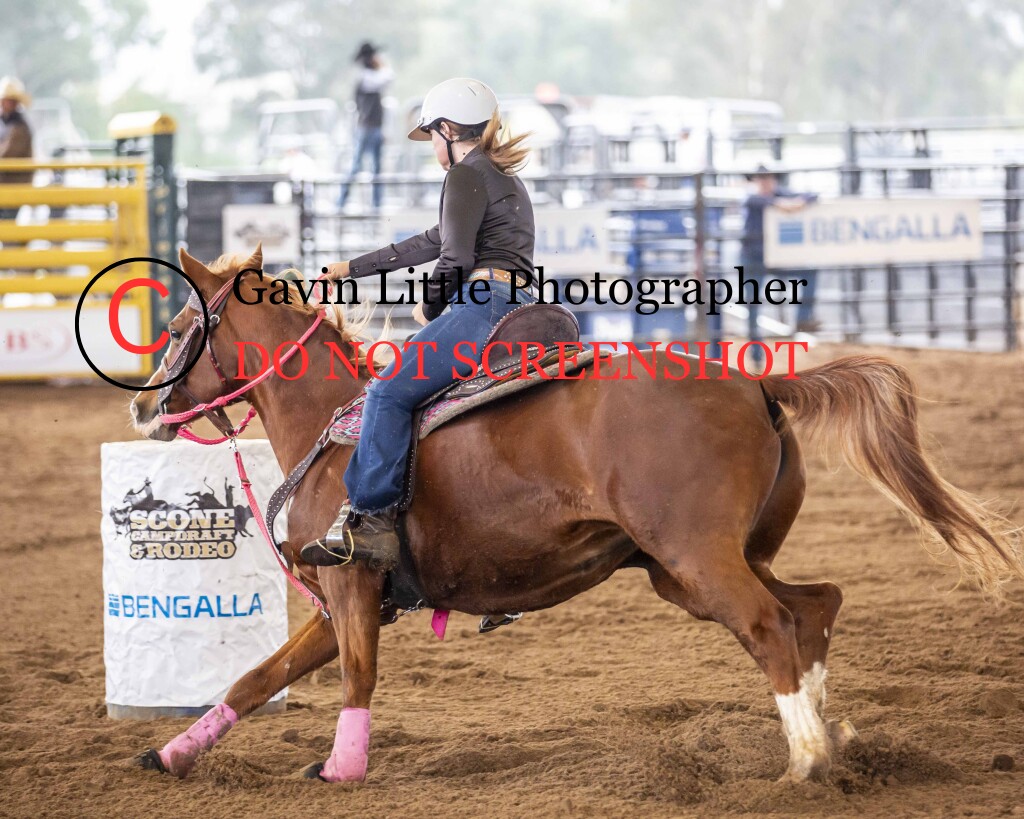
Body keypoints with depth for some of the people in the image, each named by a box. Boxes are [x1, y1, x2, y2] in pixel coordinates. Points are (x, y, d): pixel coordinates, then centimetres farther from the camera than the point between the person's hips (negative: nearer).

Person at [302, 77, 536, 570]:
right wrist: (352, 269, 37)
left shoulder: (466, 176, -3)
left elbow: (456, 257, -16)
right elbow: (432, 244, 34)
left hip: (483, 303, -11)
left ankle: (370, 519, -29)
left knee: (389, 392, -17)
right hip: (520, 310, 11)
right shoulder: (504, 180, 28)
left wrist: (429, 307, 3)